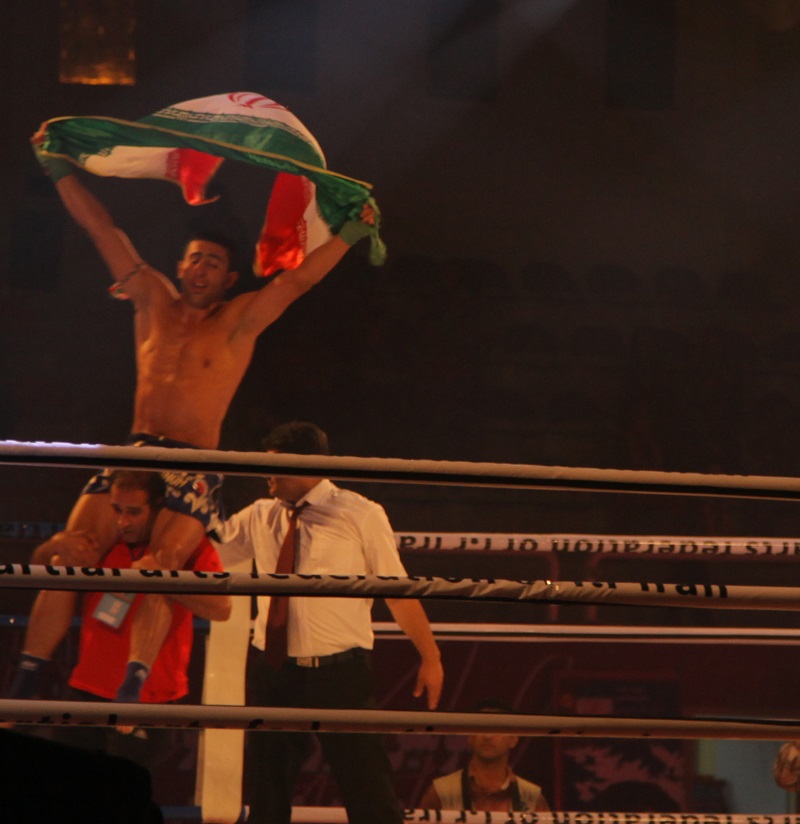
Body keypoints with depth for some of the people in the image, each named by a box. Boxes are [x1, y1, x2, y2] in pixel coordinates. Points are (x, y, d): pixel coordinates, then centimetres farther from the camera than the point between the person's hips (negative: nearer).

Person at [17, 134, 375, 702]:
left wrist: (353, 230, -9)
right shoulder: (155, 302, 16)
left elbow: (301, 278, 0)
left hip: (194, 468, -3)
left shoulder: (239, 321, 8)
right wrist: (58, 167, 16)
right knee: (69, 556, -14)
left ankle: (130, 693, -36)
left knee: (161, 565, -26)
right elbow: (103, 231, 16)